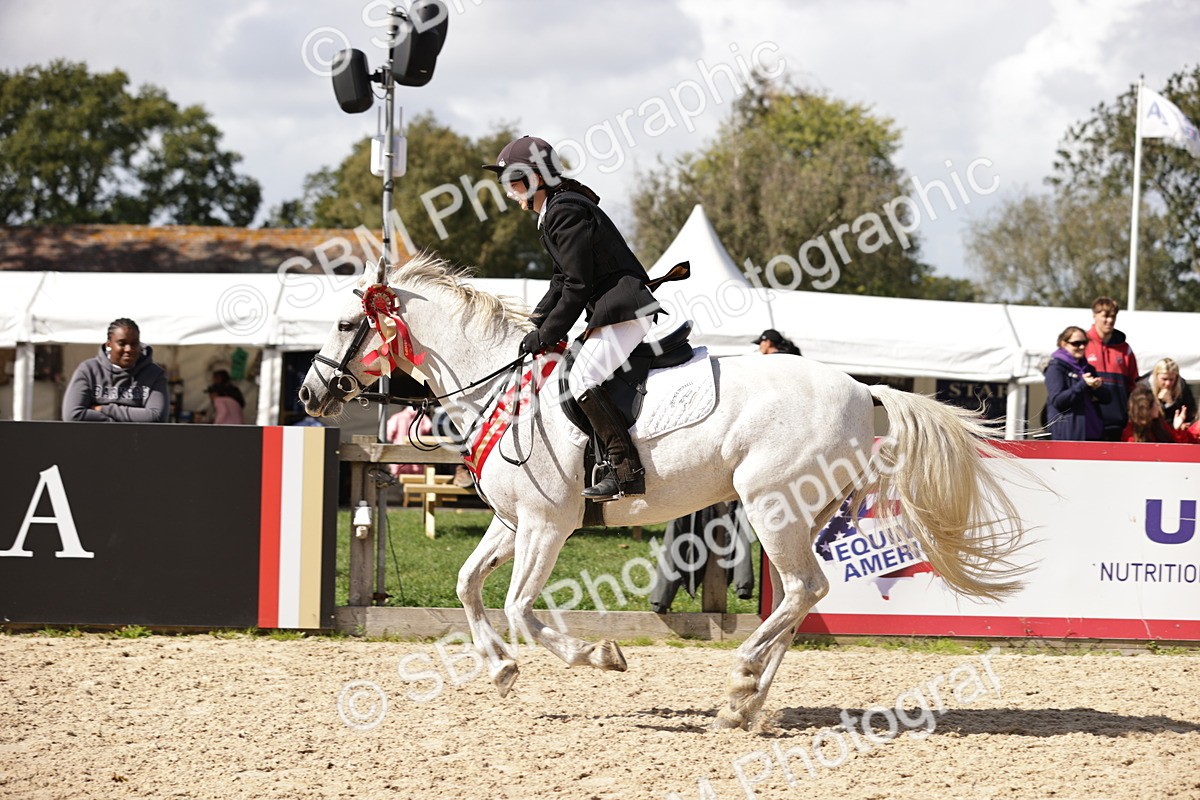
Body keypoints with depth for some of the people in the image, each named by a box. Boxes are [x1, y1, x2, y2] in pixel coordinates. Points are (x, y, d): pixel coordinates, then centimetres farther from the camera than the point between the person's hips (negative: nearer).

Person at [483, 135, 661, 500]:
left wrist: (546, 336, -12)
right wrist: (534, 325, 13)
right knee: (582, 378, 13)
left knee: (583, 378, -19)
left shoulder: (565, 214, -15)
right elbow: (563, 281, 22)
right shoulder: (555, 211, 17)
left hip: (623, 310, -11)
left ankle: (627, 469, -23)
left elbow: (577, 287, -18)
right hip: (612, 310, 11)